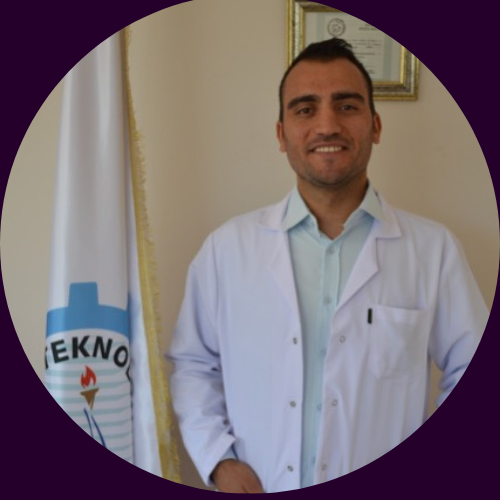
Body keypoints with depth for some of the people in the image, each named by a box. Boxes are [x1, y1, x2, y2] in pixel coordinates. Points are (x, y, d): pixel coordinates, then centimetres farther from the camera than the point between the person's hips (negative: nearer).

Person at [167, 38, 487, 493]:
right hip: (256, 488, 0)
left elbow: (477, 374, 0)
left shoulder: (434, 249, -9)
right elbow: (193, 364, 2)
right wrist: (218, 459, -7)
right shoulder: (227, 247, -8)